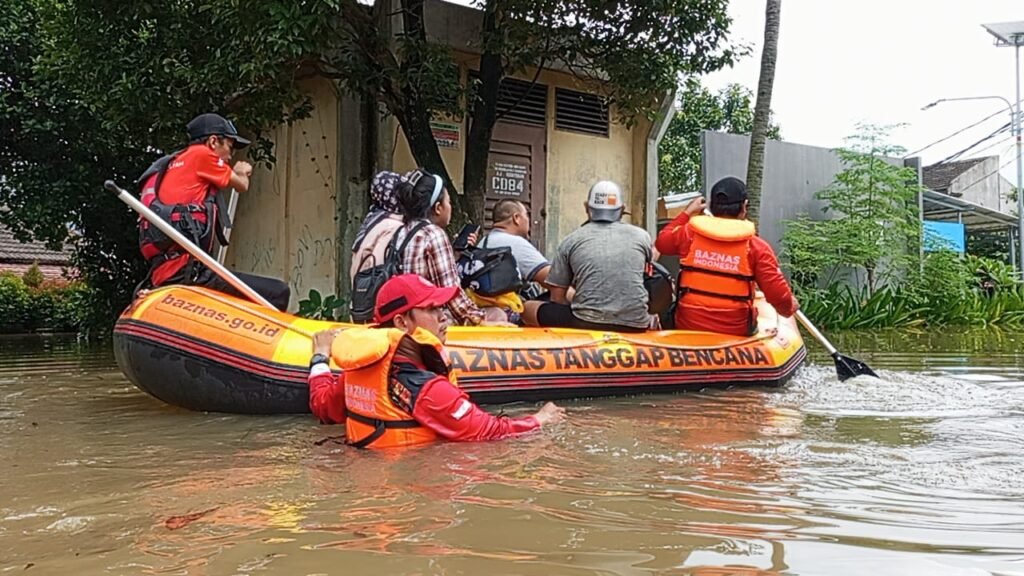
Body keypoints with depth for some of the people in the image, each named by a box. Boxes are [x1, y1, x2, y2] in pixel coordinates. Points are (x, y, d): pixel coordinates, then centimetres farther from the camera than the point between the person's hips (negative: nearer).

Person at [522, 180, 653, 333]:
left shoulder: (571, 241, 6)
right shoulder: (642, 236, 10)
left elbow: (557, 299, 7)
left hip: (587, 323, -3)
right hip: (635, 326, 4)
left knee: (528, 309, 19)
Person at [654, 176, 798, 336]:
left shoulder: (689, 233, -3)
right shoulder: (756, 246, -10)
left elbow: (662, 242, 19)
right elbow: (778, 295, -11)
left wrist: (686, 213, 29)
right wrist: (789, 307, 11)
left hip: (687, 328, 2)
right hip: (735, 332, -2)